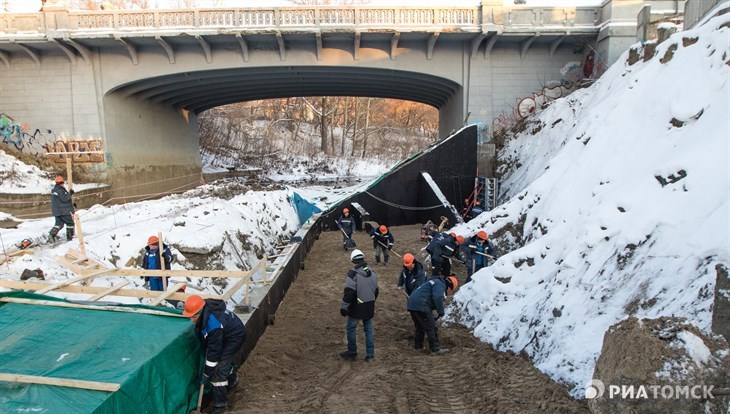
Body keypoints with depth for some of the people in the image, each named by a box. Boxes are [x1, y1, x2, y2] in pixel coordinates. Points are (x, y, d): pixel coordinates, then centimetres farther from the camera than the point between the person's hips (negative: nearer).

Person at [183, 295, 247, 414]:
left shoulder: (214, 324, -41)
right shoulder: (204, 309, -17)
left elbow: (214, 351, -30)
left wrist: (207, 373, -19)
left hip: (234, 337, -9)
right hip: (224, 334, 9)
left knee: (219, 370, -11)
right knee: (223, 359, 25)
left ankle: (220, 404, 2)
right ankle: (232, 380, 53)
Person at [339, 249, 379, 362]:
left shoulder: (353, 274, -18)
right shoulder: (372, 273, 6)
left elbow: (348, 293, -22)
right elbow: (376, 291, 16)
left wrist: (343, 307, -14)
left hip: (356, 308, -6)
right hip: (369, 308, 6)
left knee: (350, 328, 10)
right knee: (368, 329, 14)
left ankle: (352, 353, 20)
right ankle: (370, 354, 17)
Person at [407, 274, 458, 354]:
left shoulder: (435, 282, 27)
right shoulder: (440, 284, -5)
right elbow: (438, 298, -22)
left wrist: (431, 316, 31)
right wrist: (441, 312, -10)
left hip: (412, 304, 10)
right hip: (421, 306, -10)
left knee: (419, 326, 23)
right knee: (431, 328, -1)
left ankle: (418, 345, 32)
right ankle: (435, 349, 3)